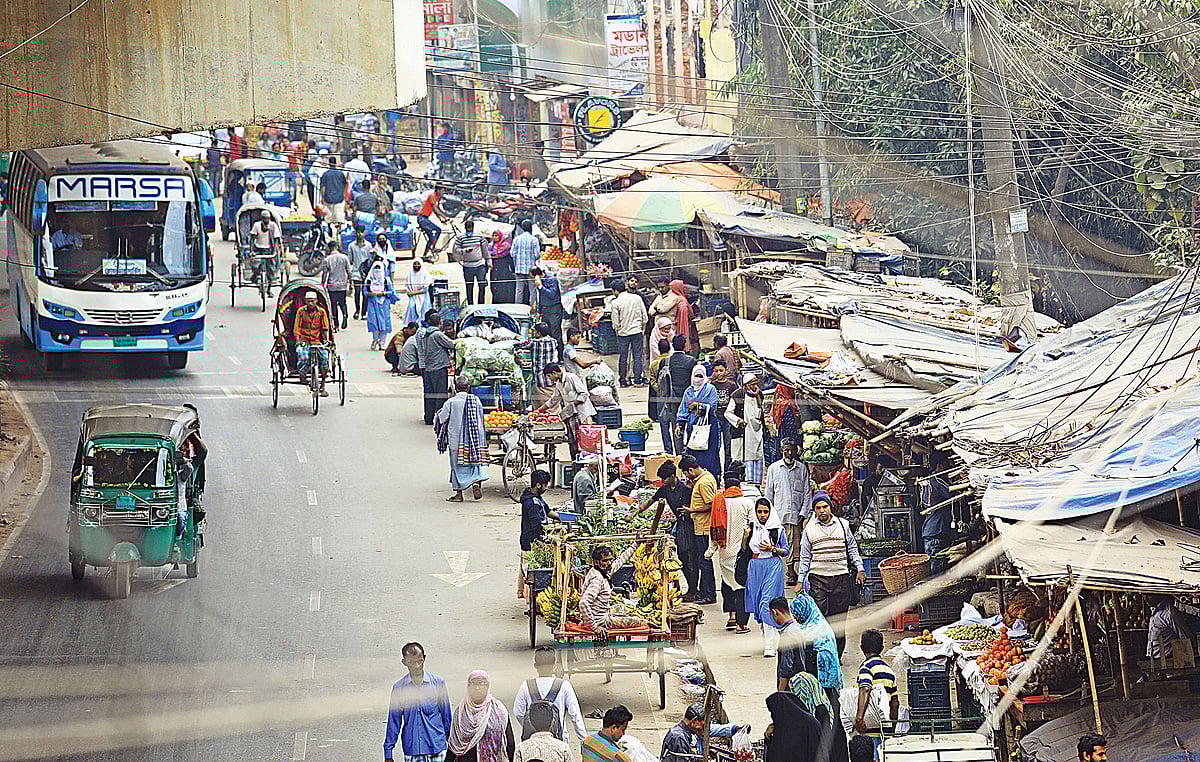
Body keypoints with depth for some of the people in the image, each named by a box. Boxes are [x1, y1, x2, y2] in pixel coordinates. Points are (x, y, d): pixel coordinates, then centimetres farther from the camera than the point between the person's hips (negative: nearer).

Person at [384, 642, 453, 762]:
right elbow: (393, 722, 7)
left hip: (436, 748, -1)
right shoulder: (399, 688, 2)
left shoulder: (438, 683, 1)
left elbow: (446, 716, 8)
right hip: (411, 750, 1)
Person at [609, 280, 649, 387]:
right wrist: (643, 329, 15)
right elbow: (644, 317, 3)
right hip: (637, 331, 2)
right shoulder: (637, 298, -2)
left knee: (623, 358, 8)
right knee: (637, 356, 5)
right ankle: (637, 380, 3)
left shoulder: (615, 303, -9)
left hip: (623, 333, -2)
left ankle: (623, 381, 11)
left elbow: (615, 323, -6)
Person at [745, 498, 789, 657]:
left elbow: (786, 551, 5)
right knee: (758, 603, 7)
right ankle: (767, 639, 24)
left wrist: (772, 548, -12)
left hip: (773, 566, -4)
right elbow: (744, 550, 12)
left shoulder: (778, 529, -1)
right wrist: (745, 537, -5)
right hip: (755, 568, 4)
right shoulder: (751, 527, 7)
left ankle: (770, 645, -16)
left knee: (767, 602, -14)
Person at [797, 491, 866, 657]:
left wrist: (860, 569, 7)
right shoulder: (809, 529, 7)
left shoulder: (843, 525, 9)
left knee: (839, 617, 2)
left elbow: (852, 549, 16)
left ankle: (837, 655, 9)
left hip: (841, 576, 1)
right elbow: (805, 557, 11)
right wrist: (800, 580, 7)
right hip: (818, 577, -1)